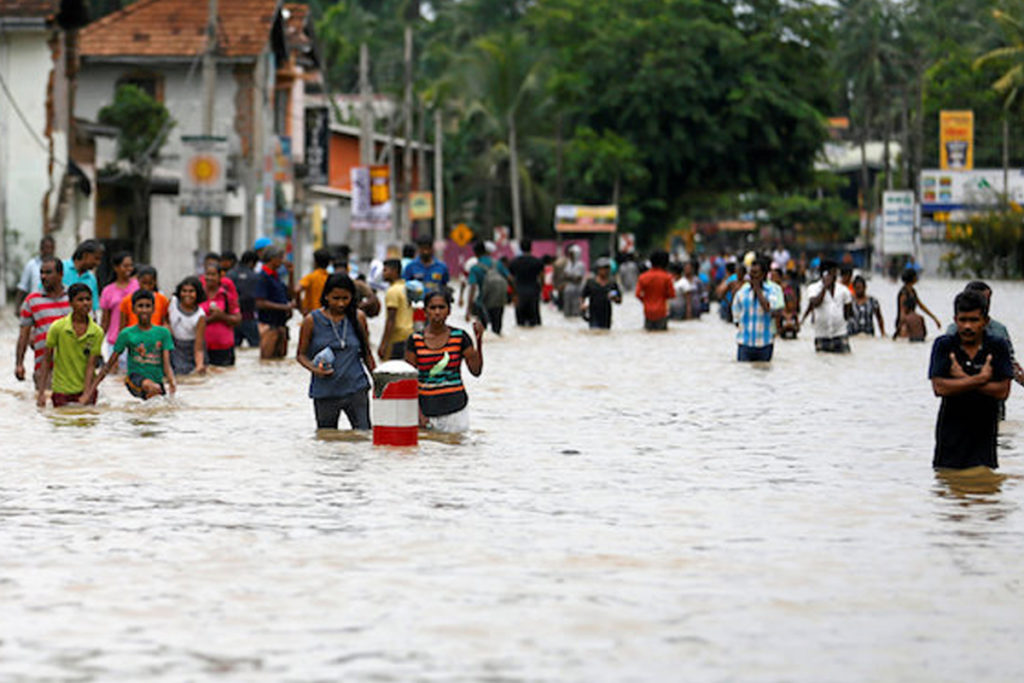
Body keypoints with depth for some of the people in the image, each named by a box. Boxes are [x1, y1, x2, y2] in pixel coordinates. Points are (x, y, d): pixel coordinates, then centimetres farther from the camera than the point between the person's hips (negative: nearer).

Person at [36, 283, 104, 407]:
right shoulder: (58, 327, -8)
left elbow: (91, 365, -7)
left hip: (86, 391, 1)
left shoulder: (97, 332, -5)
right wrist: (41, 392, -5)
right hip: (62, 392, -1)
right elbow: (47, 360, -2)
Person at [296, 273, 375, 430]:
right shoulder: (312, 320, -3)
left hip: (356, 389, 1)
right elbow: (301, 354, 4)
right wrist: (314, 369, -16)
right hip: (325, 392, -1)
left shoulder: (358, 317, 3)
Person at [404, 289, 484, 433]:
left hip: (455, 407, 0)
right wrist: (418, 413, -7)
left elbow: (476, 371, -3)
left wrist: (479, 341, -13)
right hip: (427, 408, 0)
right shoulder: (415, 340, -1)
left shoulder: (460, 337, 0)